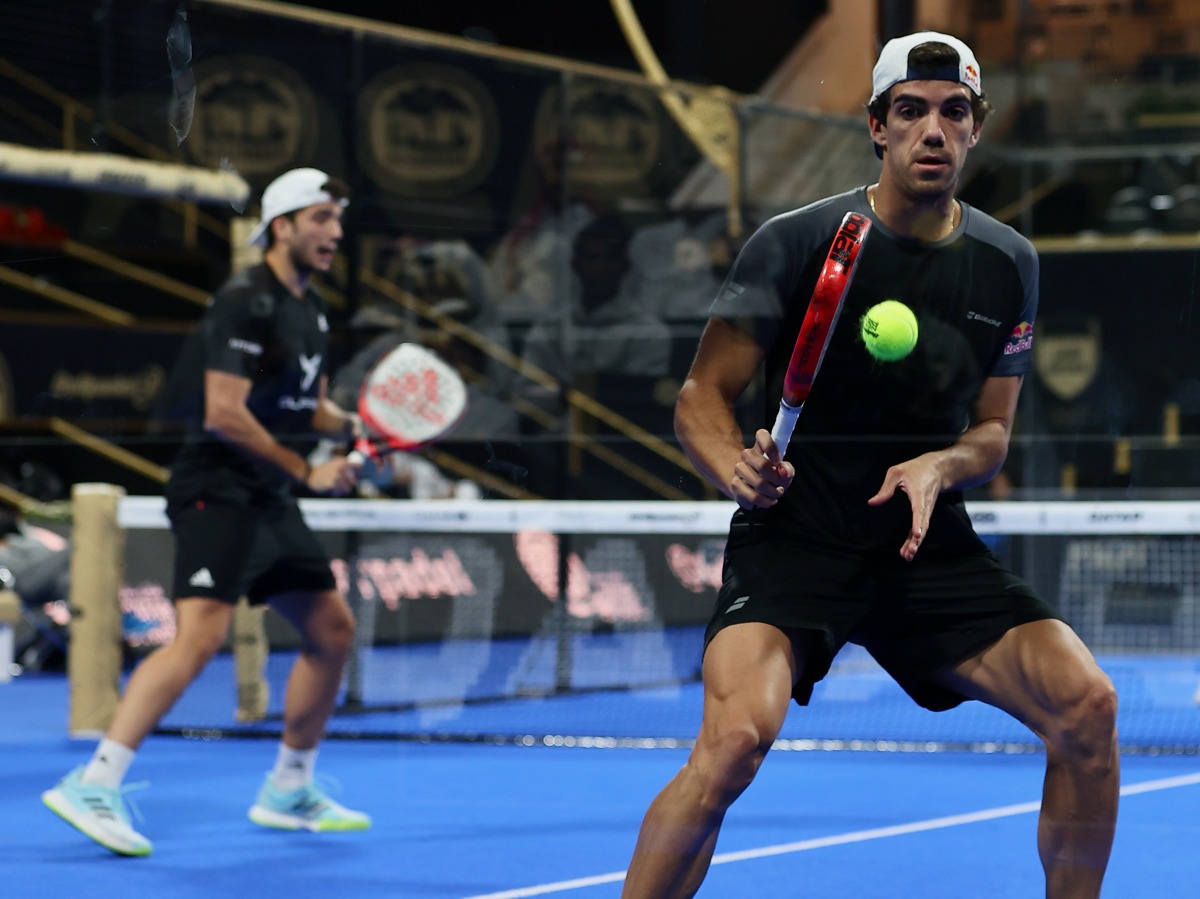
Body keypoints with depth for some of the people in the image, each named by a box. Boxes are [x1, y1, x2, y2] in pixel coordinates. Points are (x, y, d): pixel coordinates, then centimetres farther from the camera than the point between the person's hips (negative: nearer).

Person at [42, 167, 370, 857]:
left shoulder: (312, 308, 15)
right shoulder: (246, 302, -13)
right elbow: (223, 413, -21)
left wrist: (354, 426, 4)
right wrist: (305, 471, -15)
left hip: (270, 502, 10)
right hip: (219, 492, -10)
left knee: (334, 629, 13)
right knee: (201, 634, -23)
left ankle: (289, 792, 25)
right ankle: (93, 786, -25)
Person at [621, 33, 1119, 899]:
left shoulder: (1008, 265, 5)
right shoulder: (795, 241, -7)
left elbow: (991, 431, 13)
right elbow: (702, 396, -3)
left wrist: (939, 467, -11)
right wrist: (735, 465, -26)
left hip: (929, 544, 4)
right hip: (794, 535, -4)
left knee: (1086, 704, -14)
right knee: (737, 734, -29)